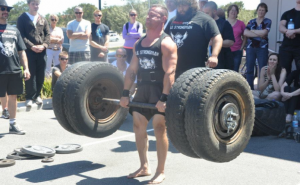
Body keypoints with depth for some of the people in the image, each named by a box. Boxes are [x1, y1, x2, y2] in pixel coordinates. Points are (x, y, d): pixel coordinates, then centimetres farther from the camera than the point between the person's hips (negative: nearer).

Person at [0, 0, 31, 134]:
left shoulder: (14, 30, 14)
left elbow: (21, 51, 14)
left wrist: (26, 68, 6)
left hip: (15, 70, 4)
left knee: (13, 96, 11)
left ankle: (13, 124, 22)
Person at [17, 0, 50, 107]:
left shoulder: (43, 20, 16)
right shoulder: (22, 19, 3)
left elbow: (48, 34, 10)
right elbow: (21, 35, -6)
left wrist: (43, 45, -8)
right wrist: (32, 46, -16)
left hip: (41, 51, 4)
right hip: (29, 51, -4)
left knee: (40, 75, 5)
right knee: (30, 75, -3)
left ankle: (37, 95, 17)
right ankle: (29, 97, 5)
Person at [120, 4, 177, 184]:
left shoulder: (166, 43, -11)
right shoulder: (139, 43, 11)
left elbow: (170, 72, -20)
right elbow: (132, 69, 13)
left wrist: (164, 98, -27)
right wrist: (126, 93, 7)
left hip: (160, 90, -7)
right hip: (143, 89, 8)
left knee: (159, 128, -5)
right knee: (138, 126, 9)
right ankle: (144, 167, 23)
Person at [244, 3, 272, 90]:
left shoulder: (268, 21, 3)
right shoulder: (251, 22, 11)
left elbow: (264, 33, -14)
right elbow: (245, 33, -6)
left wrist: (252, 30, -3)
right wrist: (259, 34, -13)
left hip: (262, 48, -3)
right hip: (250, 47, 3)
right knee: (249, 70, 4)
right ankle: (250, 89, 11)